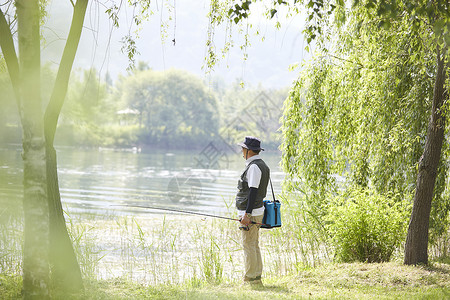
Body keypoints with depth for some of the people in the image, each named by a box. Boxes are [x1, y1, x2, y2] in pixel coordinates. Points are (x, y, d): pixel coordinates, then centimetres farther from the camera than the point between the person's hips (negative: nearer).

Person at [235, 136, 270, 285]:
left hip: (251, 213, -10)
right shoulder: (262, 165, 17)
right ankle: (256, 279, 15)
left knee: (249, 246, -8)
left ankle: (251, 279, -7)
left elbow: (253, 191, -22)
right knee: (254, 245, 12)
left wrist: (247, 214, -24)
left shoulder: (254, 167, -16)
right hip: (256, 212, 10)